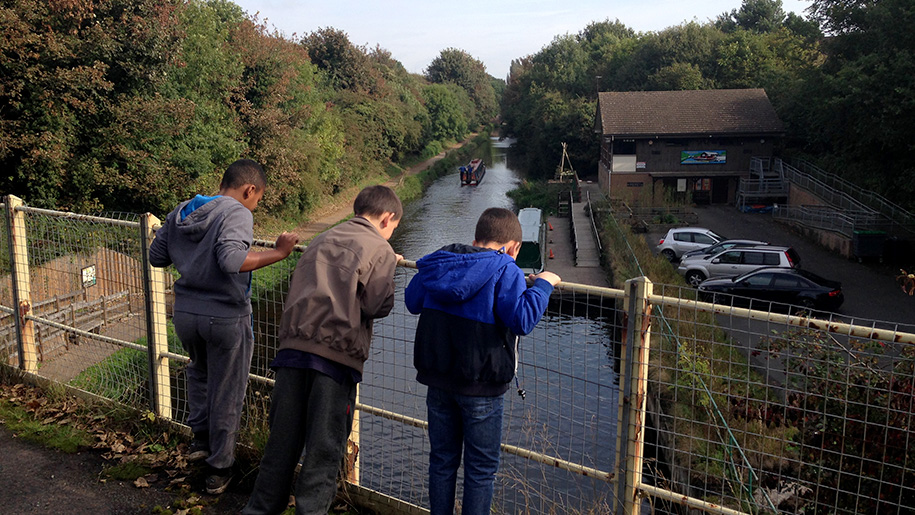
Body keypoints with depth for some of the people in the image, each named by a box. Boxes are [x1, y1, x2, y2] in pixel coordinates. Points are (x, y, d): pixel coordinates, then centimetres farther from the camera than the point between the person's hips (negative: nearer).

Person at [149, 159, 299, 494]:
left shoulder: (180, 213, 7)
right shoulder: (237, 213, -16)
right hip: (226, 319, -6)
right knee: (226, 394, 10)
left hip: (184, 315, 6)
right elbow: (231, 259, -32)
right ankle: (219, 468, 22)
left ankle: (200, 437, 36)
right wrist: (277, 253, -27)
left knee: (199, 371, 34)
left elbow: (156, 257, 12)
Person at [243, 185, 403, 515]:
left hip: (293, 348, 5)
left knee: (282, 440, 14)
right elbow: (378, 306, -6)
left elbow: (302, 291, 19)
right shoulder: (381, 250, 2)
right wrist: (390, 268, 11)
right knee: (323, 450, 4)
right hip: (336, 355, -5)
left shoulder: (322, 240, 21)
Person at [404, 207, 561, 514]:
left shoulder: (439, 263, 5)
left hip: (438, 380, 5)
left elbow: (412, 301, 17)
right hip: (480, 386, -5)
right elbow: (522, 320, -22)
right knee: (481, 468, 10)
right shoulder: (505, 270, -12)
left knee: (442, 460, 19)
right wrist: (542, 285, -9)